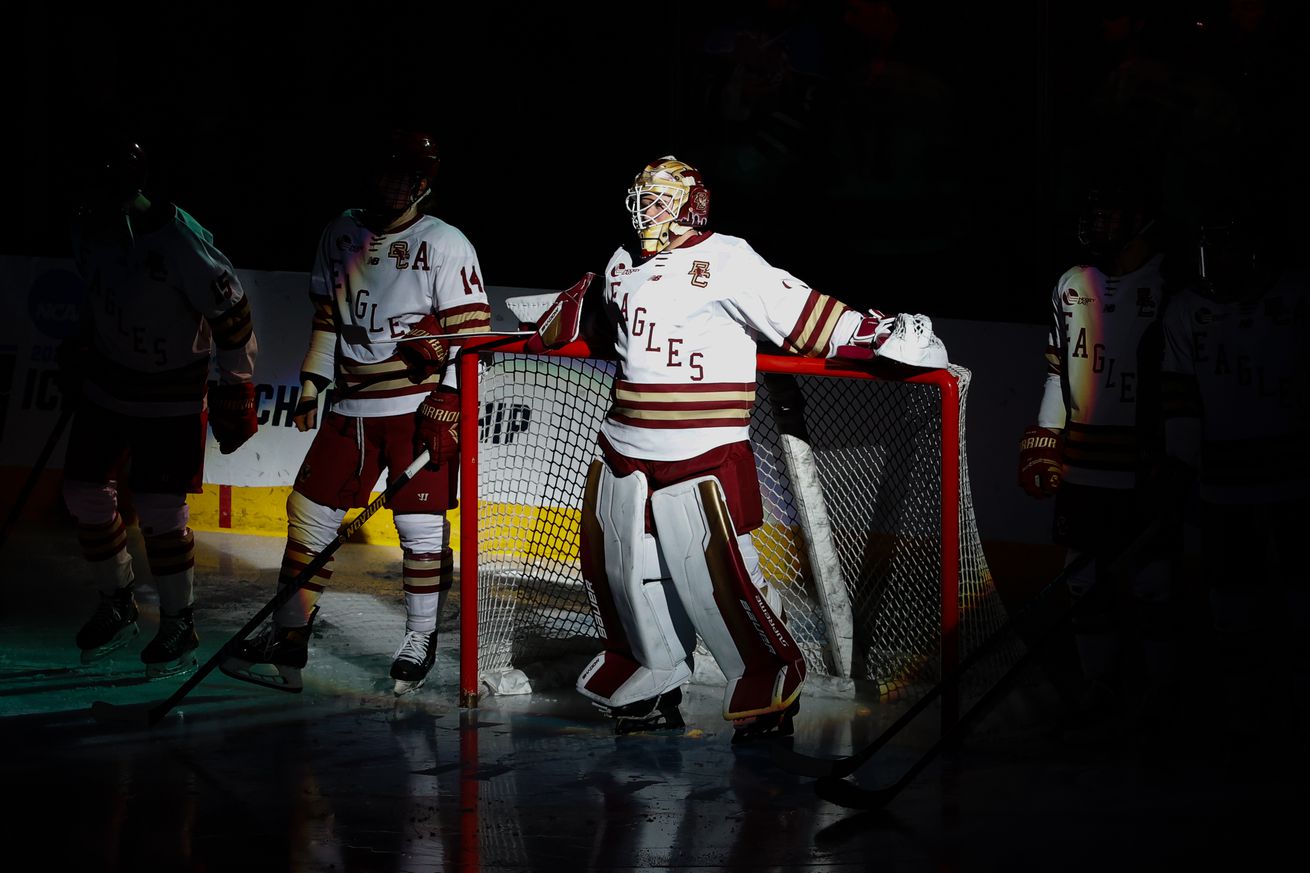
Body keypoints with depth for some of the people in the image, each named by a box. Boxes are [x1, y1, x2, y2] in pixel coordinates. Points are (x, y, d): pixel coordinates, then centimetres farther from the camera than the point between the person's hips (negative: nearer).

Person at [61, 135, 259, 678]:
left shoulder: (179, 240, -27)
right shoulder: (87, 228, -6)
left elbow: (230, 312, -19)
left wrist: (236, 391, -15)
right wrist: (82, 348, 22)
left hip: (172, 396, -6)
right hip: (107, 383, 6)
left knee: (159, 511, -8)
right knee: (86, 494, 5)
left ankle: (179, 628, 11)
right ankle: (117, 608, 27)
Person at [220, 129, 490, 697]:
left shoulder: (446, 244, -6)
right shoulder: (341, 234, 11)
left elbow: (470, 330, -10)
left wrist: (448, 400, -17)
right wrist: (312, 382, 13)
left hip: (420, 406, -5)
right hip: (352, 406, 5)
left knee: (420, 523, -3)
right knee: (310, 512, 2)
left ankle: (420, 640, 13)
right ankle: (287, 642, 7)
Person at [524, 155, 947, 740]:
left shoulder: (727, 260, -8)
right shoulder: (623, 265, 13)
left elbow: (797, 311, -14)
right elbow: (590, 318, 33)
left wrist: (876, 335, -22)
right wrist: (540, 338, 39)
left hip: (702, 454, -7)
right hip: (625, 446, 7)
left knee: (715, 570, -11)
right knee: (621, 563, 10)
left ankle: (765, 687, 3)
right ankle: (654, 681, 26)